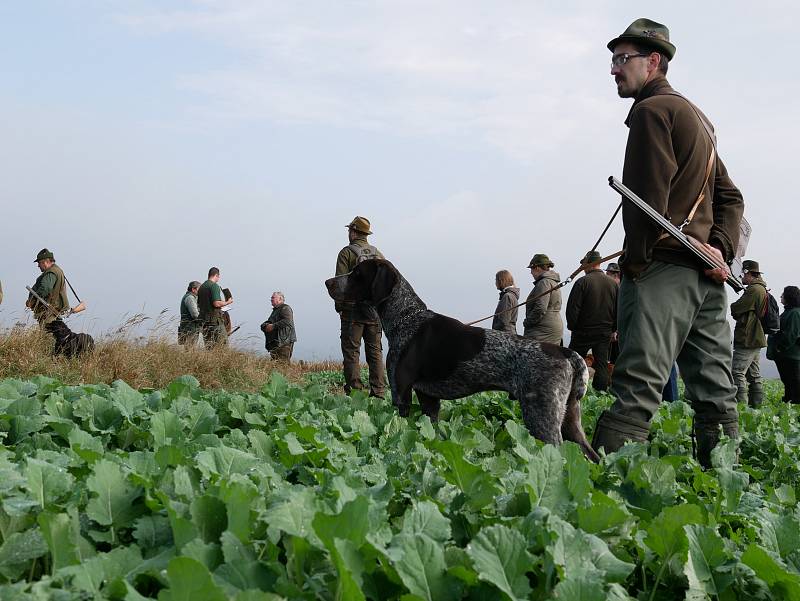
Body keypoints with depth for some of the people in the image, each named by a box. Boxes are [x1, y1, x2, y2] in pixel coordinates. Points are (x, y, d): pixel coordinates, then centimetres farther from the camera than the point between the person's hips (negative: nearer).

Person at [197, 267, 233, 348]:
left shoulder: (201, 287, 15)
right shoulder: (214, 286, -11)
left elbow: (198, 304, 19)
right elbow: (216, 303, -20)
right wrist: (227, 302, -6)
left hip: (204, 319, 8)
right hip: (215, 318, -8)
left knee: (208, 344, 9)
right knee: (223, 343, -7)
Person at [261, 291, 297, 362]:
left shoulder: (285, 308, -4)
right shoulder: (275, 310, 25)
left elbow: (287, 321, -22)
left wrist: (273, 326, -19)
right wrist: (266, 326, 0)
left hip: (284, 342, -10)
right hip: (274, 343, 10)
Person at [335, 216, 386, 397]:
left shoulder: (347, 253, -3)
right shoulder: (378, 254, 12)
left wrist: (339, 307, -1)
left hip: (353, 309, -4)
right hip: (375, 311, 5)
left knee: (351, 351, -2)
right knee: (375, 351, 7)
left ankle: (354, 390, -7)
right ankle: (378, 391, 3)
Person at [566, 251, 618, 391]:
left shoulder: (583, 282, -12)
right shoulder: (613, 284, 3)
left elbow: (572, 309, -12)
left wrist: (572, 326, 1)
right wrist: (612, 329, 15)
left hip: (583, 332, -4)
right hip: (605, 333, 4)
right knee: (602, 365, 7)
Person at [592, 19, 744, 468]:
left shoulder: (652, 110, -5)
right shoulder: (696, 117, 25)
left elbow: (648, 196, -15)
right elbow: (730, 197, 20)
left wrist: (634, 261, -9)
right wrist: (721, 249, 5)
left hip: (663, 267, -9)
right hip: (708, 272, 9)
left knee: (637, 386, -18)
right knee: (715, 392, 9)